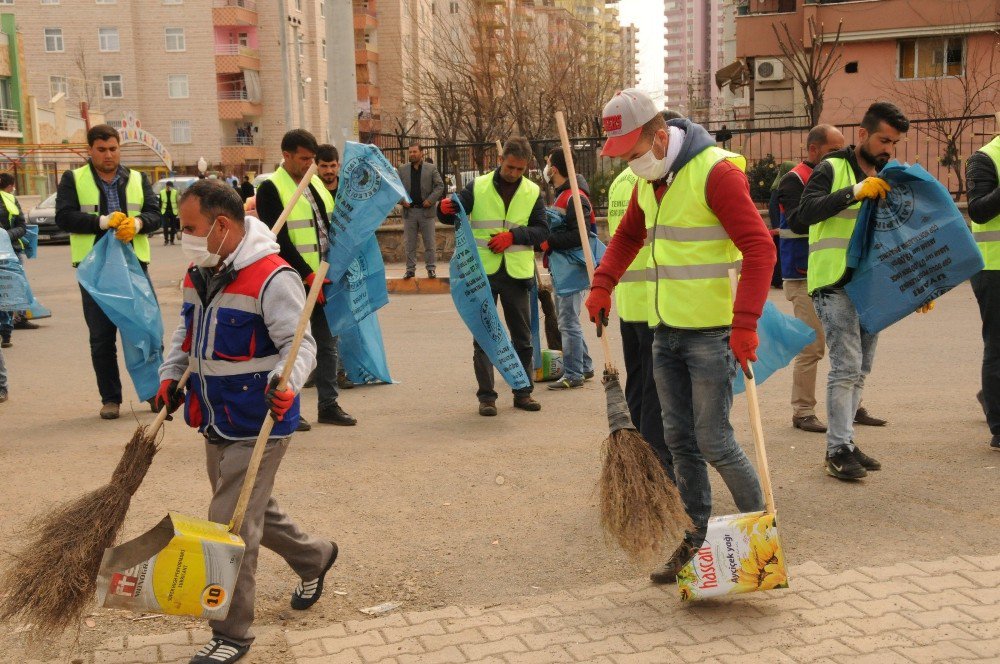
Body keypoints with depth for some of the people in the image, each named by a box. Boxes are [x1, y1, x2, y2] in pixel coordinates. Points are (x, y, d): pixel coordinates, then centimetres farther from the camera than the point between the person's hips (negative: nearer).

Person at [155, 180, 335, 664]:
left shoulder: (272, 278, -21)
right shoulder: (198, 275, 6)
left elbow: (300, 342, -21)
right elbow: (187, 332, 20)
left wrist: (286, 383, -39)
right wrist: (171, 375, 8)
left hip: (257, 426, -9)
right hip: (216, 422, 9)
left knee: (231, 525, -5)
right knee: (252, 511, 22)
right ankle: (314, 558, 46)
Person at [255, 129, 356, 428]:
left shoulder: (315, 182, 13)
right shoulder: (271, 188, -9)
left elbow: (331, 225, 21)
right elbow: (279, 239, -16)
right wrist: (307, 275, -20)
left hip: (323, 279, 7)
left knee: (328, 343, 11)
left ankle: (328, 404, 20)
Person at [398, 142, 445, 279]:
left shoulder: (431, 168, 3)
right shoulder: (402, 169, 8)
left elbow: (440, 186, 1)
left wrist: (430, 200, -11)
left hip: (426, 211, -2)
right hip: (409, 211, 2)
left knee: (430, 242, 1)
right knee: (409, 243, 5)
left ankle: (431, 268, 7)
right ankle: (410, 269, 11)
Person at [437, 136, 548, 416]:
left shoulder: (533, 192, 6)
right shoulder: (478, 187, 2)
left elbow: (542, 230, 1)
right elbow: (454, 215, 4)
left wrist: (513, 235, -15)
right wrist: (444, 209, -20)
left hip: (517, 274, 2)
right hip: (483, 272, -2)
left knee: (522, 337, 9)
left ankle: (523, 392, 22)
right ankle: (486, 395, 8)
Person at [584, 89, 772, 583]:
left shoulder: (716, 172, -17)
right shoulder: (648, 182, 9)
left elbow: (759, 247, -23)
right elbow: (627, 236, 25)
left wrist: (744, 323, -31)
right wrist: (602, 286, 11)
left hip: (712, 334, -8)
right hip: (665, 333, 8)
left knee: (714, 441, -3)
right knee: (680, 441, 11)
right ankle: (699, 538, 24)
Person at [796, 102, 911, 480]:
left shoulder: (888, 178, 17)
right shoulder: (833, 170, -5)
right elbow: (803, 216, -20)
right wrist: (854, 192, -27)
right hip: (835, 283, -7)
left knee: (860, 369, 10)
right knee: (846, 366, -12)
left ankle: (842, 443, 19)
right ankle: (838, 451, -7)